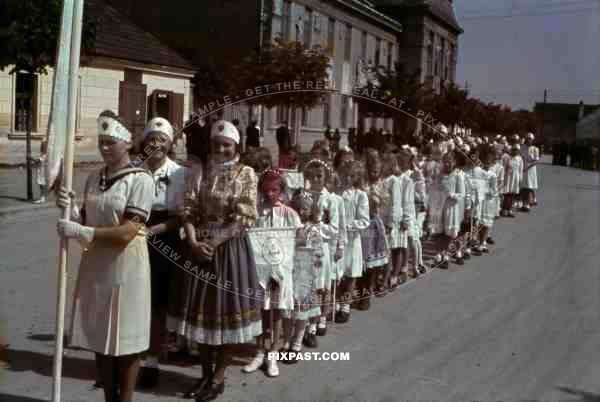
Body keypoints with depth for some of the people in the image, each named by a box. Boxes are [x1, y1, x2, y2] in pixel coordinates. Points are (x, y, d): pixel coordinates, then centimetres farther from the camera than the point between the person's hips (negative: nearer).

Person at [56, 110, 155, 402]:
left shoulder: (140, 180, -13)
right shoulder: (94, 178, 9)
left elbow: (127, 233, -18)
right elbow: (85, 223, 13)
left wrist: (80, 232, -19)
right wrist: (70, 209, -6)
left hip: (126, 266, -6)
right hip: (95, 264, 7)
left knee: (126, 339, 6)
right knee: (99, 337, 14)